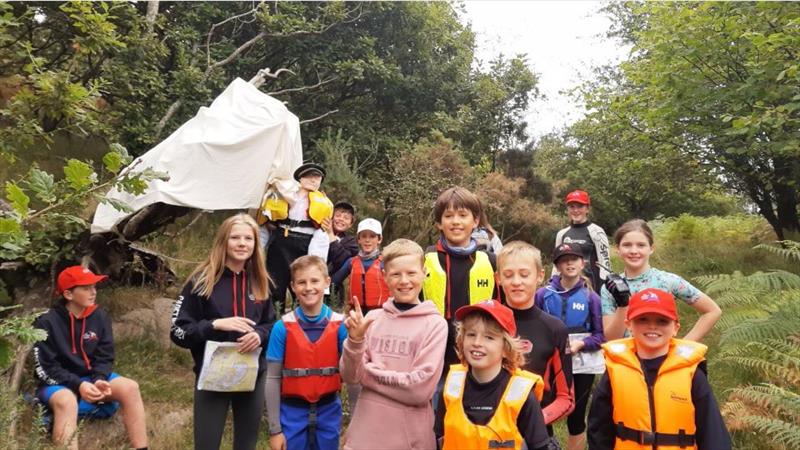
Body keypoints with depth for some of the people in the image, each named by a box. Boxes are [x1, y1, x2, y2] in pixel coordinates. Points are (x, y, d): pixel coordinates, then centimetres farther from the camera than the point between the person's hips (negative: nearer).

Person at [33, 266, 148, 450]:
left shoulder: (100, 316, -2)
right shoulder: (46, 322, -13)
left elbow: (105, 357, 1)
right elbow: (46, 368, -13)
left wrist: (99, 380, -19)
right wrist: (78, 385, -25)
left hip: (91, 378, 4)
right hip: (57, 384, -4)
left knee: (130, 387, -21)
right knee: (67, 401, -38)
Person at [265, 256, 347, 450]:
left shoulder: (340, 325, -8)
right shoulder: (282, 327, -9)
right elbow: (273, 379, -4)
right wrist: (274, 428, -3)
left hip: (328, 411, 1)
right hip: (292, 412, -1)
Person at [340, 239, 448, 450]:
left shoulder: (435, 324, -11)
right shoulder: (372, 318, -1)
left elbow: (420, 389, -16)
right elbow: (350, 376, -2)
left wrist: (368, 373, -9)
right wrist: (355, 340, -19)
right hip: (364, 432, 3)